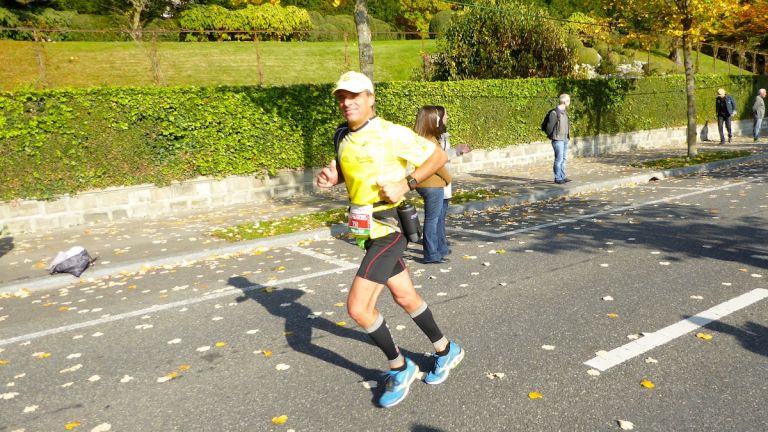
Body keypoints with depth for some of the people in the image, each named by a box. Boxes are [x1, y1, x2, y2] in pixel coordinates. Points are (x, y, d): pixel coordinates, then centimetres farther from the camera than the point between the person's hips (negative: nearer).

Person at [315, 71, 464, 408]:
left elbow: (438, 156, -9)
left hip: (389, 229, -8)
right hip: (369, 230, 8)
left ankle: (400, 368, 12)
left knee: (357, 307, -10)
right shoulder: (343, 135, 6)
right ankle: (446, 351, 42)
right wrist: (329, 177, 0)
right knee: (405, 297, 20)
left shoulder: (392, 133, -15)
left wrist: (406, 184, -20)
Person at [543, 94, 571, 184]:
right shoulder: (554, 112, -15)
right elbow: (550, 126, -11)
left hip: (565, 139, 8)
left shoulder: (564, 112, 12)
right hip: (558, 139, -8)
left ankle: (563, 177, 18)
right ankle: (557, 178, 2)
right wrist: (551, 136, 1)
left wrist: (567, 136, 12)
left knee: (564, 158, 11)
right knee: (559, 159, -5)